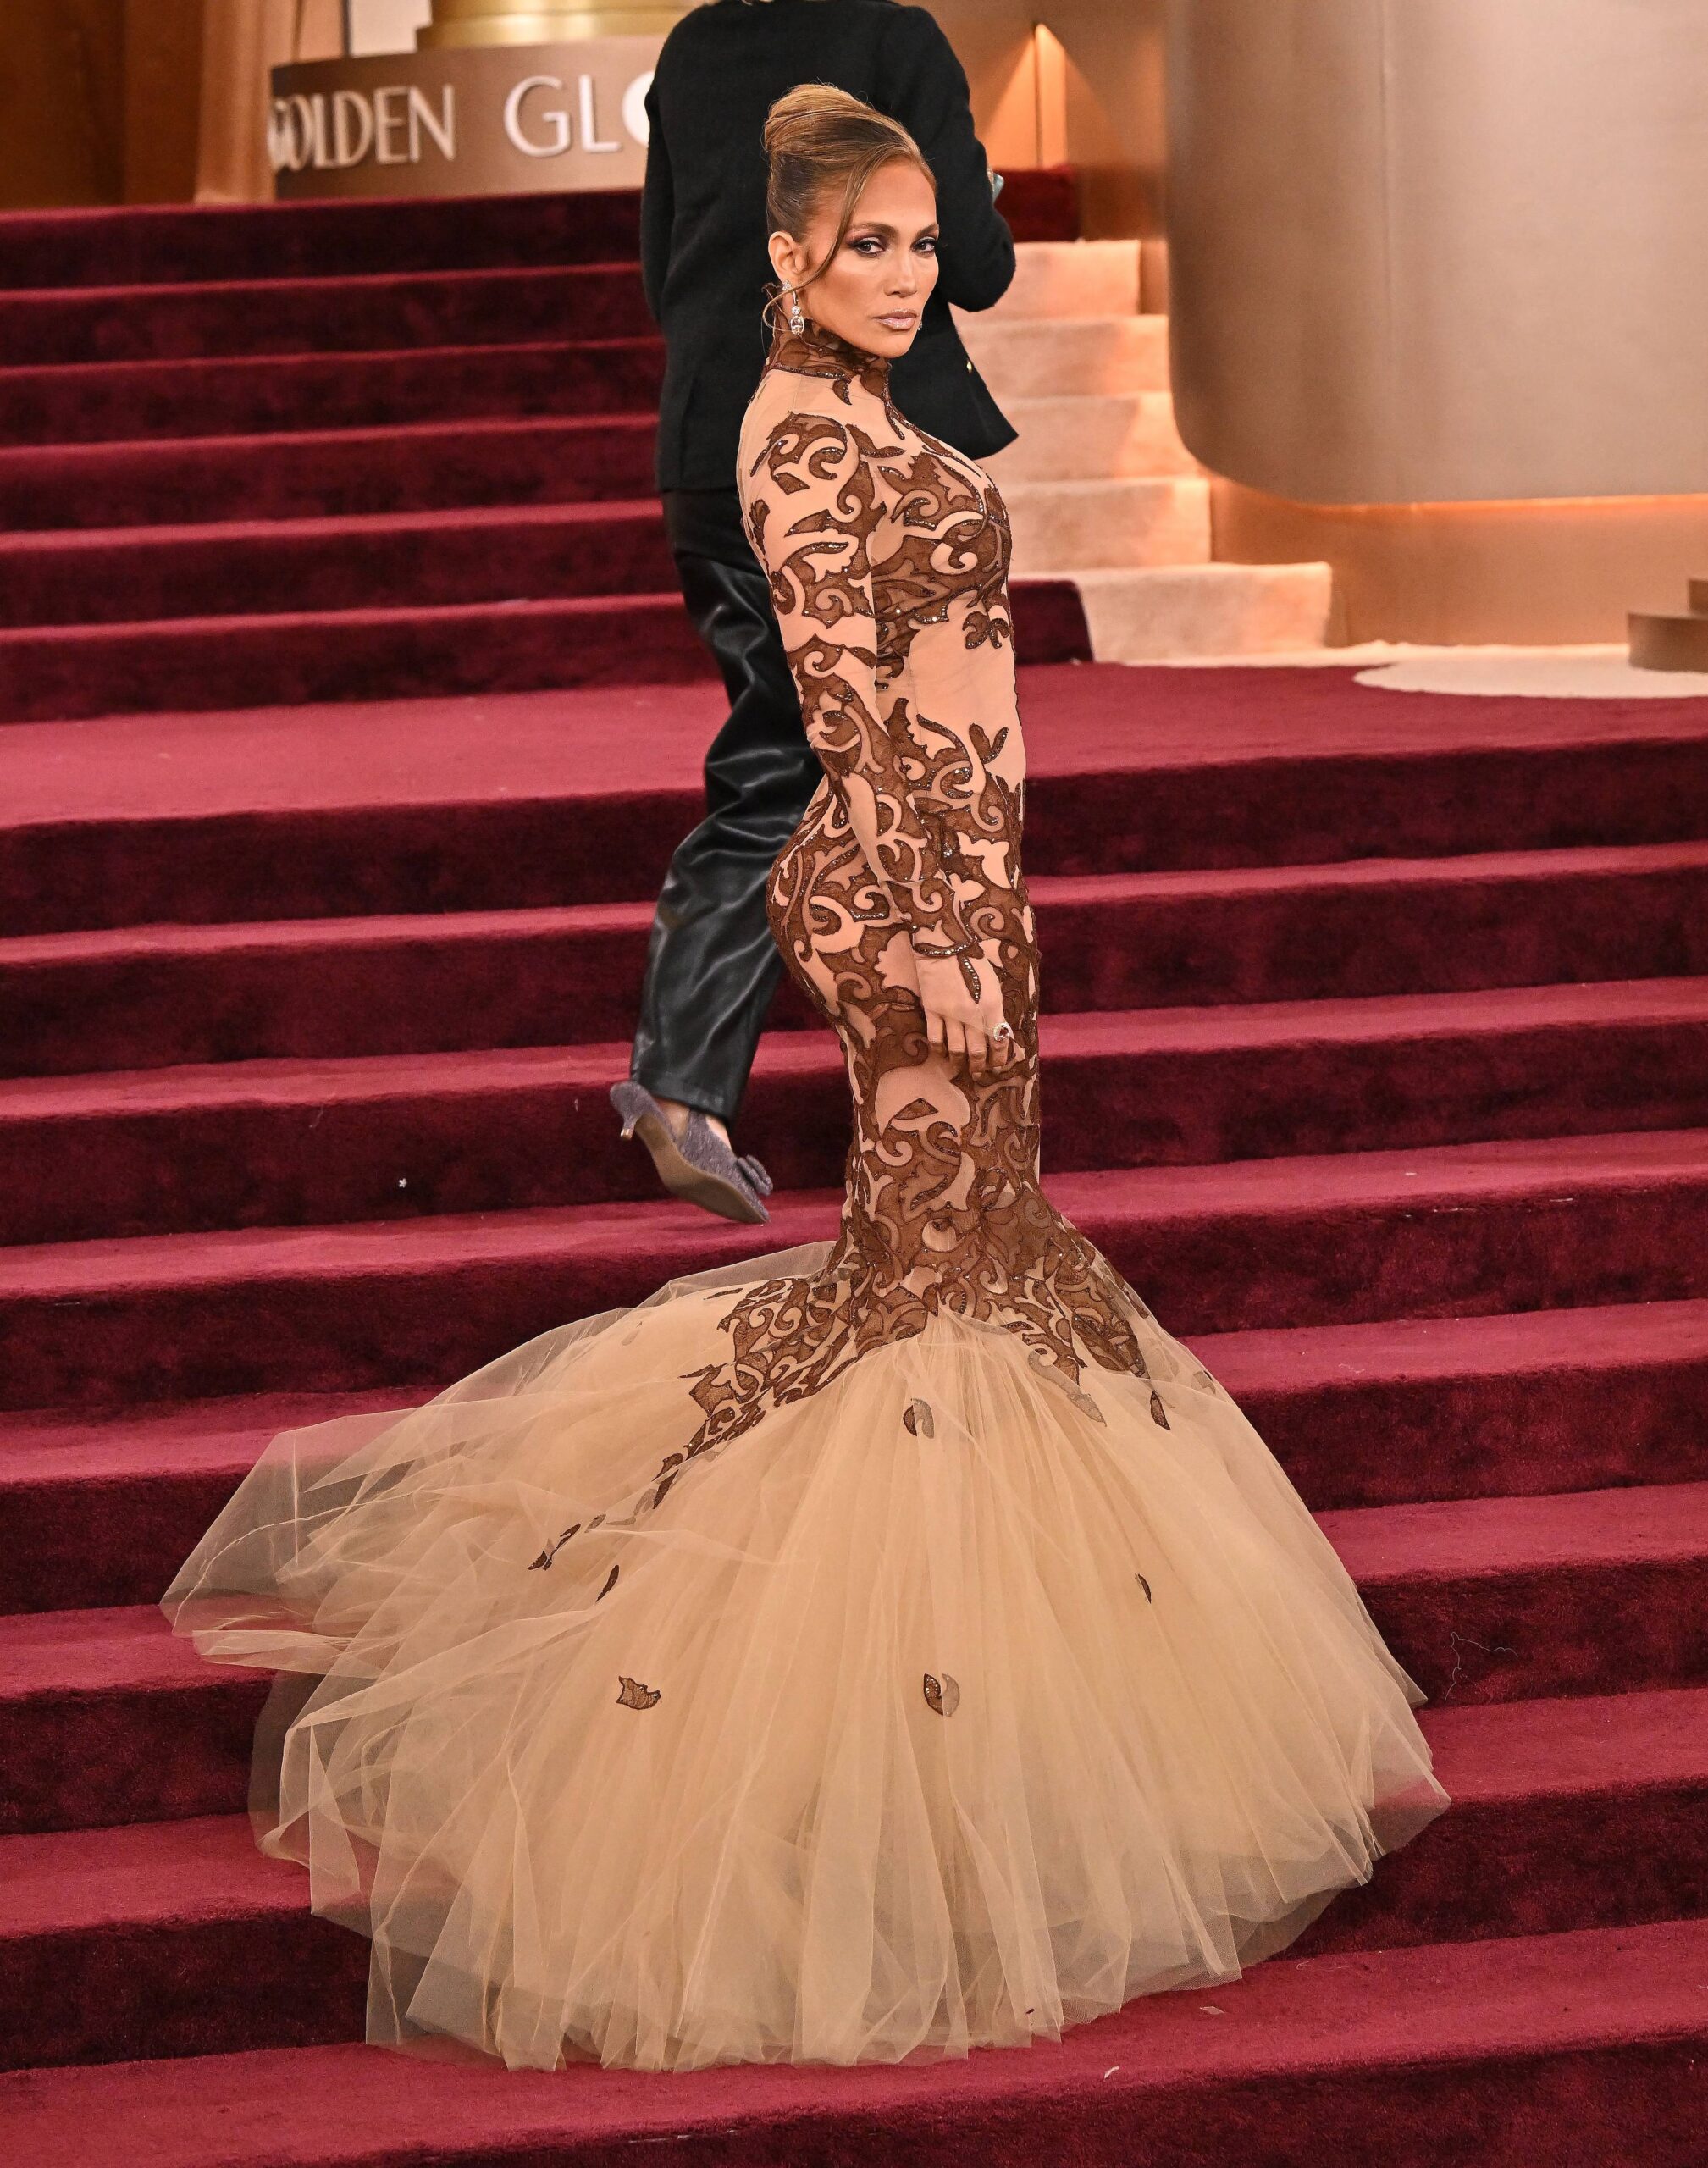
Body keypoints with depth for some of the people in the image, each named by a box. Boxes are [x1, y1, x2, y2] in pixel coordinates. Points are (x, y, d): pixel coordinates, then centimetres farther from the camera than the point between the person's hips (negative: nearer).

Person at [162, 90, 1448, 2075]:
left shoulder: (858, 418, 13)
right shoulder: (808, 436, -17)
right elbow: (849, 712, -21)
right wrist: (940, 938, -22)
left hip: (941, 873, 10)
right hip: (905, 885, -10)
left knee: (944, 1217, 16)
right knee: (940, 1239, -4)